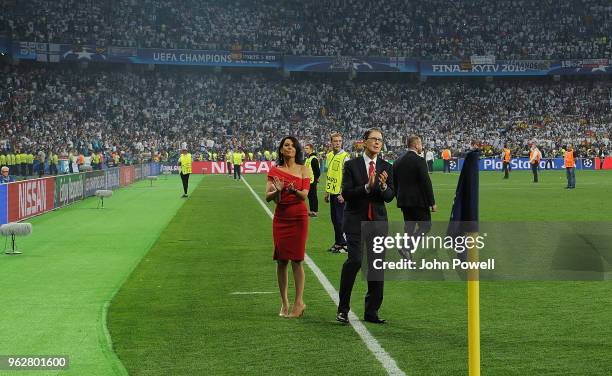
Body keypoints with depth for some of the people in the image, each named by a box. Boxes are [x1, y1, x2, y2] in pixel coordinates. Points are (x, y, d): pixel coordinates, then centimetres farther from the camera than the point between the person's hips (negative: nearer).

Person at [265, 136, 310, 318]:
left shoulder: (303, 169, 2)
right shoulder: (274, 171, 6)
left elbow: (304, 194, -7)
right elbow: (268, 197, -1)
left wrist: (294, 190, -29)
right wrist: (277, 191, -23)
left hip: (298, 218, -2)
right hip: (281, 218, 2)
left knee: (296, 260, -5)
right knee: (281, 261, 2)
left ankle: (299, 302, -1)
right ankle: (284, 303, 10)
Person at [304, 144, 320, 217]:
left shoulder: (314, 159, -16)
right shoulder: (308, 158, 16)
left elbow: (317, 170, -19)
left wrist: (316, 179, -16)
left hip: (312, 181, -10)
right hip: (308, 180, 10)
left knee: (313, 196, -5)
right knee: (310, 196, 13)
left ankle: (315, 211, -1)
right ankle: (311, 210, 20)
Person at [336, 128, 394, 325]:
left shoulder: (386, 167, 9)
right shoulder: (351, 165, 1)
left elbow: (390, 197, 3)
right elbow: (346, 193, -7)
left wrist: (383, 186, -19)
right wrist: (367, 187, -20)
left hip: (378, 222, 4)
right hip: (356, 221, -4)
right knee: (355, 259, -18)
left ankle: (371, 312, 14)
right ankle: (343, 308, -6)